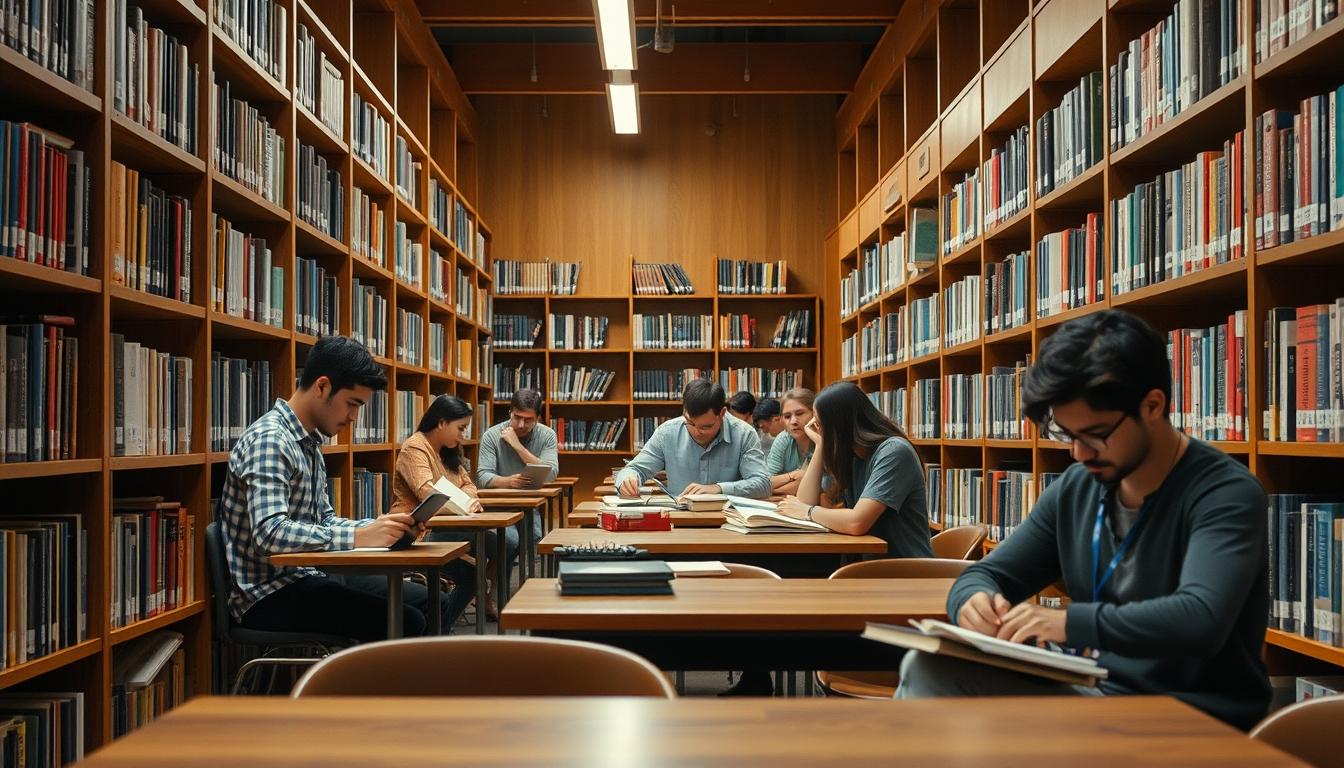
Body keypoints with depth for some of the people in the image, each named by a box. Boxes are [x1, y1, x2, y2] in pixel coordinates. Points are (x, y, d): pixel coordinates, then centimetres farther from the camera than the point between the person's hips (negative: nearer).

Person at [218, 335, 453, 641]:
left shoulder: (310, 443, 14)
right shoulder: (269, 439, -18)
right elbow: (270, 533, -30)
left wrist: (379, 526, -1)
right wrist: (358, 536, -32)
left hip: (308, 576, 10)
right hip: (270, 594, -10)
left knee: (434, 604, 7)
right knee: (405, 624, -24)